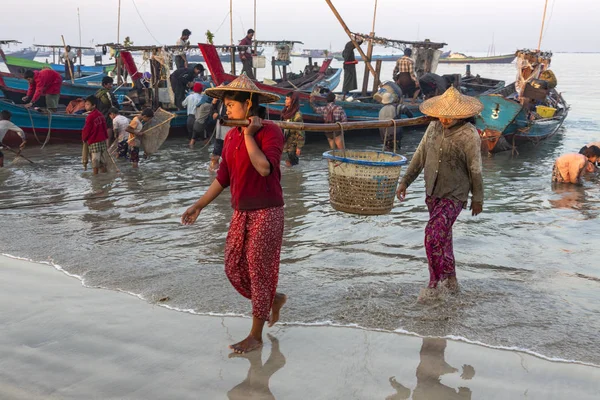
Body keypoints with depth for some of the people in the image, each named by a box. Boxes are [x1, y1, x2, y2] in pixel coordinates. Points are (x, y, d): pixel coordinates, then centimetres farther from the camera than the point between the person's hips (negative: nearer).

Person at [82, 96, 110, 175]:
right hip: (103, 140, 7)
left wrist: (84, 138, 6)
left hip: (94, 142, -7)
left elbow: (86, 130, -10)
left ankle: (95, 175, 4)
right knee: (103, 161, 12)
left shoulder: (90, 117, -16)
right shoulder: (100, 114, 7)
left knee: (95, 161, -1)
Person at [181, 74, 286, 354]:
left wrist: (249, 135, -20)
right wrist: (198, 206, 11)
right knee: (233, 269, 9)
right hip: (241, 213, 7)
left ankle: (256, 335, 15)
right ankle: (274, 299, 34)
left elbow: (264, 167, -30)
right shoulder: (231, 136, 8)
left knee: (259, 271, 1)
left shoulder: (270, 131, -13)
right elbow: (223, 178, 14)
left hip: (266, 213, -7)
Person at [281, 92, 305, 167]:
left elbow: (300, 132, -16)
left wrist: (299, 147, -18)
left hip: (293, 145, -7)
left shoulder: (297, 114, -15)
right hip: (287, 143, 7)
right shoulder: (286, 112, 8)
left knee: (292, 163, -4)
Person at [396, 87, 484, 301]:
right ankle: (450, 278, 33)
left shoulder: (469, 135, -17)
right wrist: (405, 181, 9)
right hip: (432, 193, 6)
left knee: (434, 235, -16)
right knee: (442, 236, 17)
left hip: (454, 196, -6)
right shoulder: (434, 127, -1)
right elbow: (420, 155, 9)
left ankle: (434, 283, -2)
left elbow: (475, 170, -9)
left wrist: (477, 198, -1)